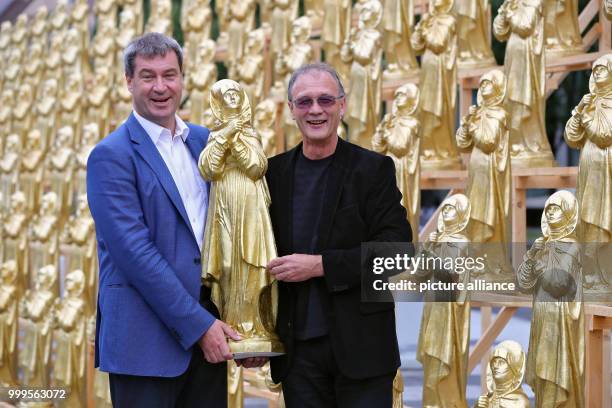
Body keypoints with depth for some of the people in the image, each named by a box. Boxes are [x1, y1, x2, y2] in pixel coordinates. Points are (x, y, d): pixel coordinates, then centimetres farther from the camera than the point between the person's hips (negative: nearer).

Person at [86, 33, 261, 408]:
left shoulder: (204, 141, 12)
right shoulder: (111, 156, -8)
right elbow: (135, 251, -15)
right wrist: (199, 325, -15)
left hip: (208, 327, 6)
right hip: (147, 341, -6)